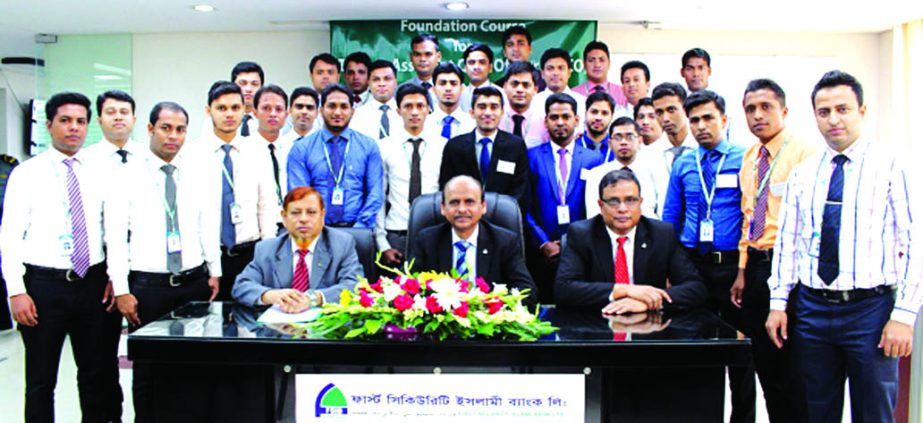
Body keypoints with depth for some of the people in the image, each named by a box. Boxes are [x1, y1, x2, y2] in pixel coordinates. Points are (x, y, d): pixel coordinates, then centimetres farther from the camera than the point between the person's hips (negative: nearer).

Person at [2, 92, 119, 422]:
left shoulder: (97, 173, 8)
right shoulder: (27, 173, -1)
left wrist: (114, 276, -1)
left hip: (93, 283, 3)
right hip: (44, 284, -3)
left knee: (97, 374, 13)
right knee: (41, 381, 8)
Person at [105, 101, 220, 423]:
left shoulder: (195, 174, 7)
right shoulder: (128, 175, -3)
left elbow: (208, 224, 9)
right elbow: (115, 236, -6)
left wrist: (214, 272, 5)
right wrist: (121, 290, -9)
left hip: (194, 281, 3)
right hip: (147, 285, -3)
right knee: (147, 369, 6)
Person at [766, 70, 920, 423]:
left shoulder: (890, 167, -4)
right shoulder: (802, 174, 8)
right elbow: (786, 242, 8)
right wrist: (778, 303, 3)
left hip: (871, 309, -3)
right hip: (811, 308, 3)